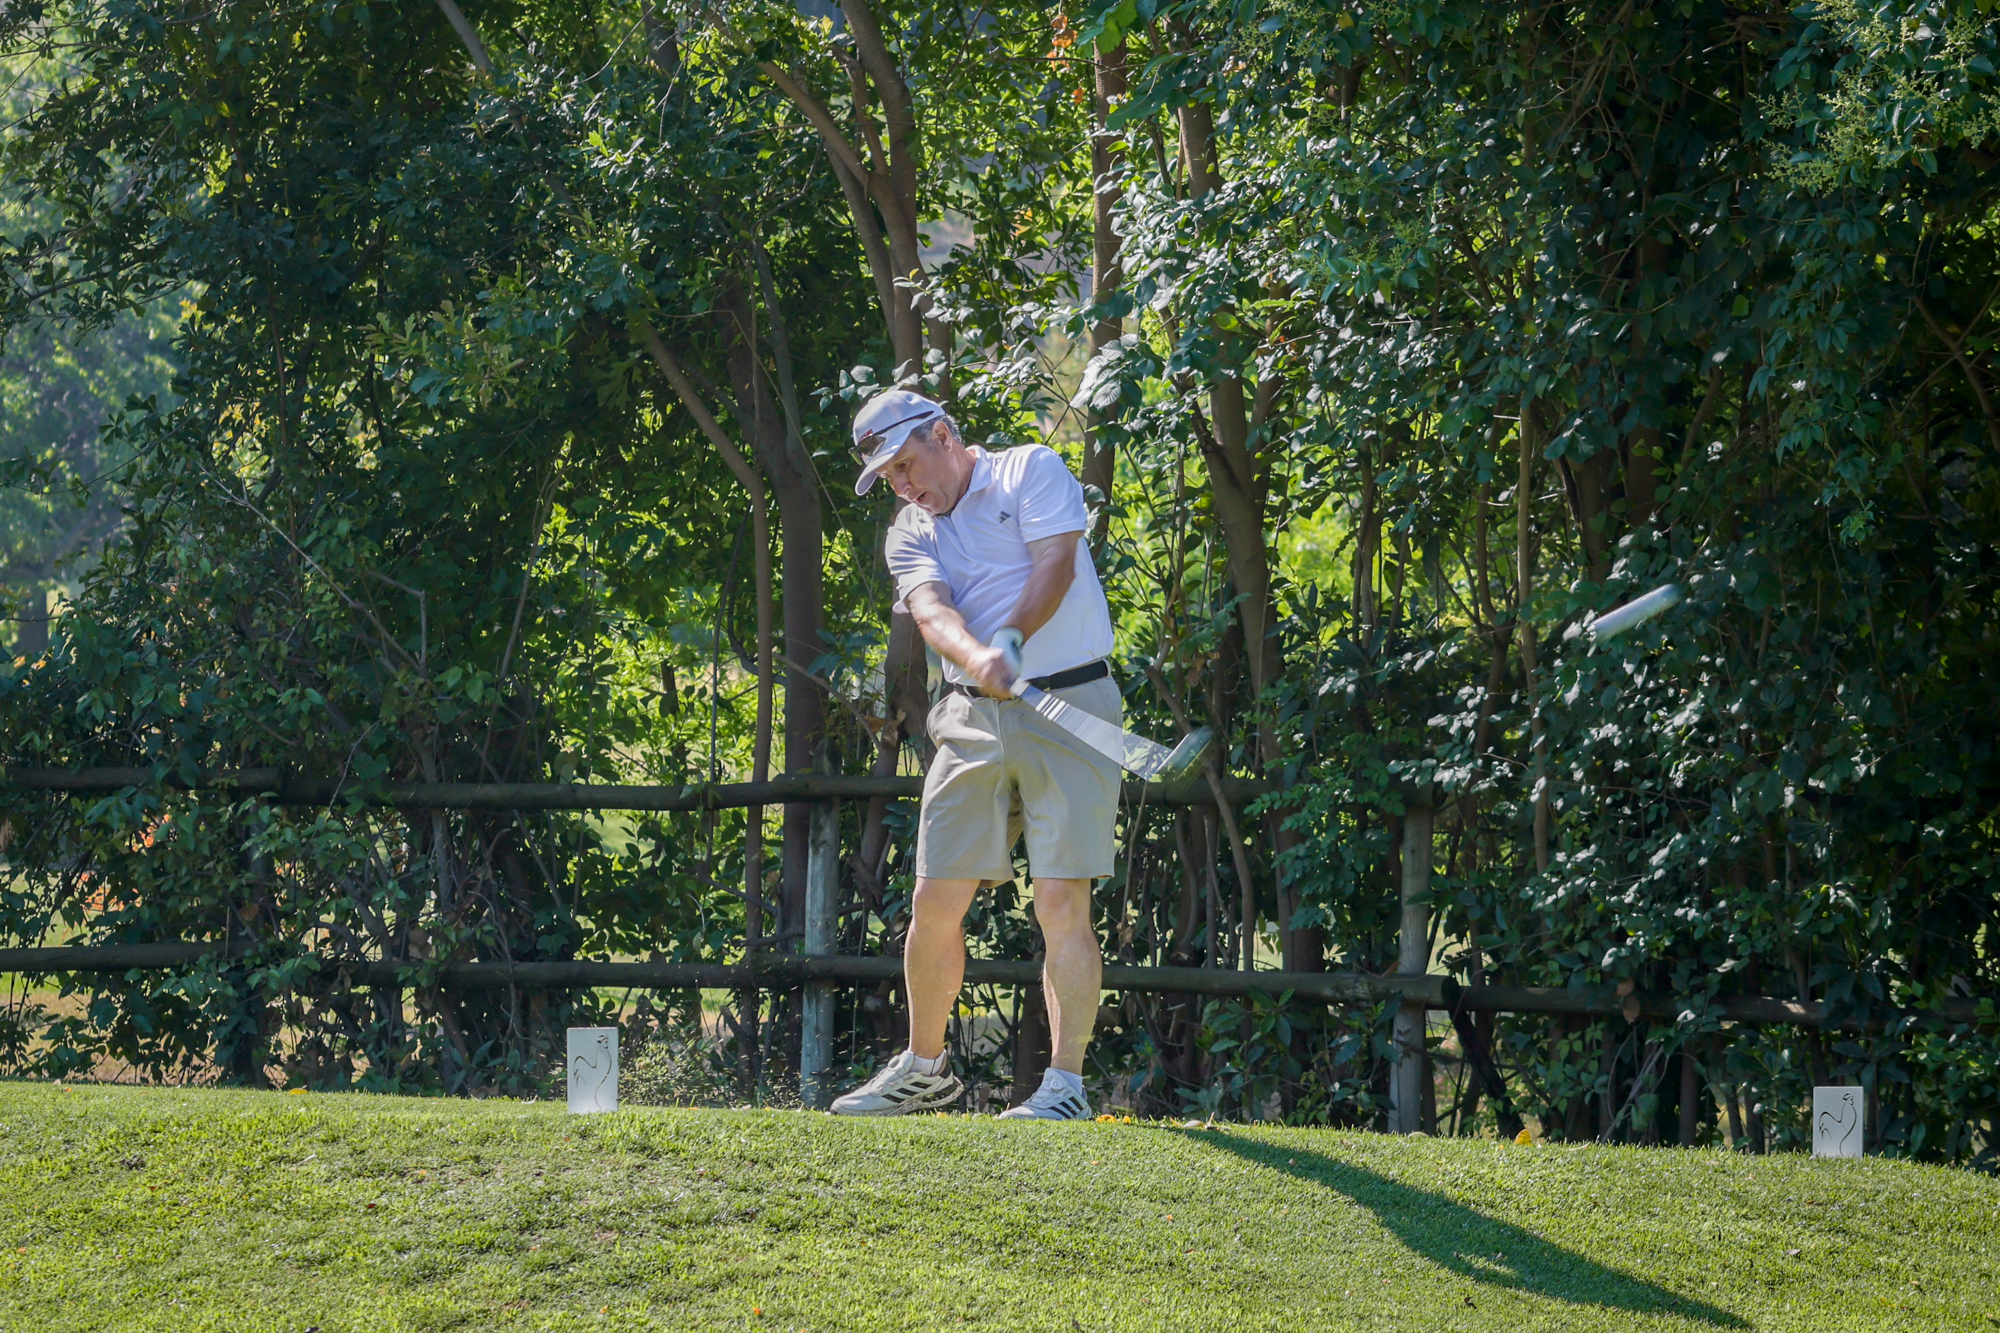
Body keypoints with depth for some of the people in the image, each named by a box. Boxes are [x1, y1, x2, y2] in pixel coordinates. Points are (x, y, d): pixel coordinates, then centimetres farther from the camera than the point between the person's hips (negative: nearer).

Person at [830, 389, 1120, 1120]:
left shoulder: (1032, 471, 3)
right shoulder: (910, 535, 13)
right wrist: (977, 660, -30)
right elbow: (932, 608, -8)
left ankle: (1066, 1085, -7)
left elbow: (1056, 564, -12)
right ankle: (923, 1070, 21)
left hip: (1070, 709, -5)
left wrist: (1013, 637, -29)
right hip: (974, 721, 5)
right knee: (936, 902, 4)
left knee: (1062, 901, -10)